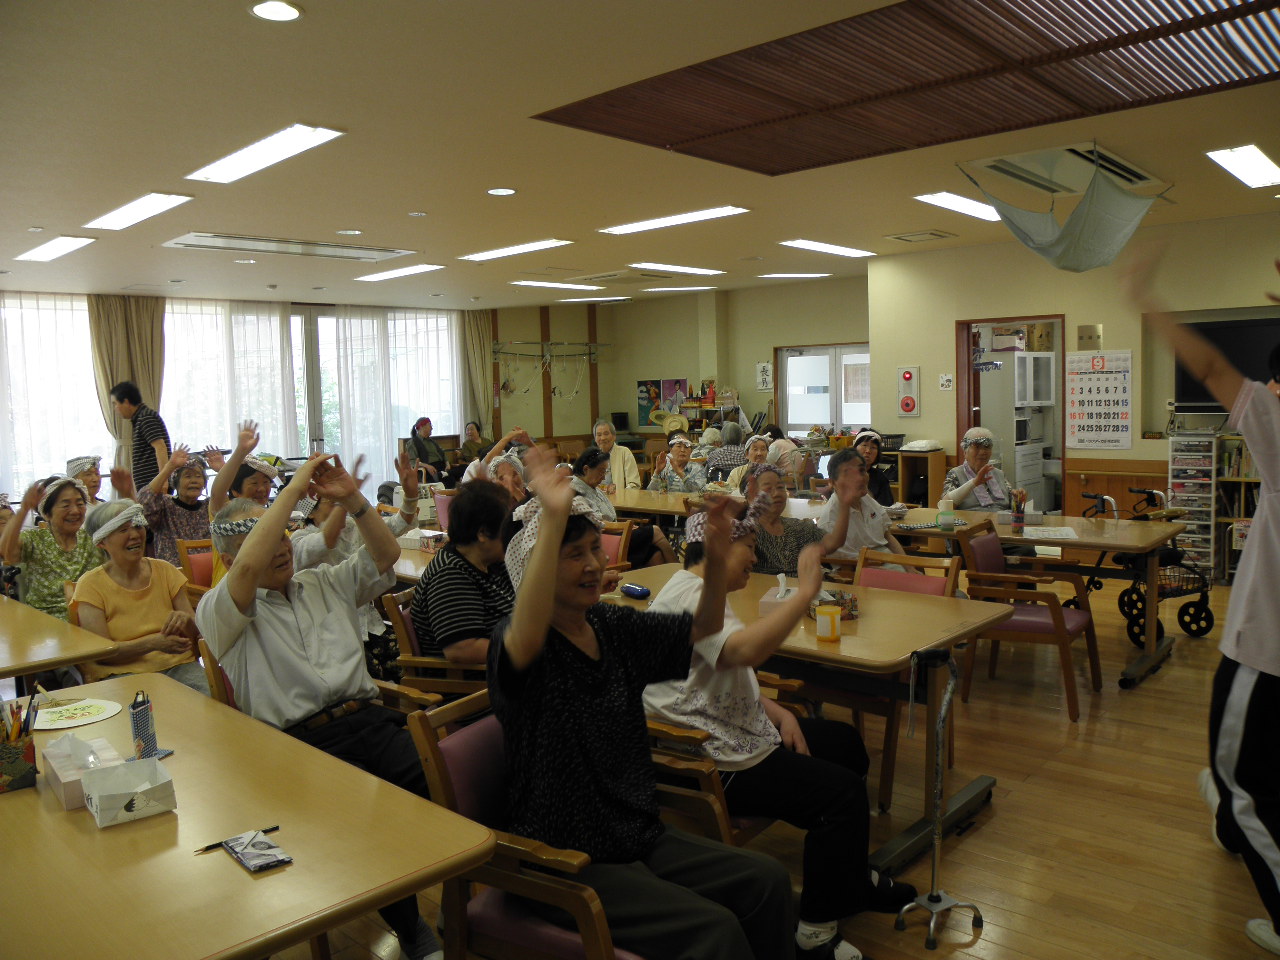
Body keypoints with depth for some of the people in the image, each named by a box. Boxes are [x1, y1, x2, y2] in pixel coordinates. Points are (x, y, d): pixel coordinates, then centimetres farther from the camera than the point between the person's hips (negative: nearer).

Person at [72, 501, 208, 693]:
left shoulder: (165, 572, 12)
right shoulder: (90, 585, 1)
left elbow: (198, 631, 11)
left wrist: (186, 621, -13)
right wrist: (154, 643, -21)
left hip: (177, 665, 3)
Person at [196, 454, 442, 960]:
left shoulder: (325, 582, 26)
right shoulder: (220, 611, 7)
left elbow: (385, 556, 17)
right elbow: (250, 568, -15)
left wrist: (351, 499, 3)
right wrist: (295, 487, -10)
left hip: (368, 719, 4)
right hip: (299, 744, -4)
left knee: (435, 783, -26)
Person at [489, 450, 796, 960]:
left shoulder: (615, 627, 4)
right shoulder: (510, 641, -17)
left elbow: (702, 632, 11)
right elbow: (527, 637, -43)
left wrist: (716, 560, -8)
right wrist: (553, 517, -50)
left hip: (637, 837, 7)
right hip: (563, 863, -7)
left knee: (768, 880, -1)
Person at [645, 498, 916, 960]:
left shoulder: (698, 593, 14)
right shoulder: (688, 594, -22)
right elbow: (745, 649, -41)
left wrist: (779, 713, 4)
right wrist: (806, 591, -34)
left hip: (738, 734, 12)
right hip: (714, 766, -12)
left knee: (844, 740, 19)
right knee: (842, 792, -15)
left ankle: (852, 881, 34)